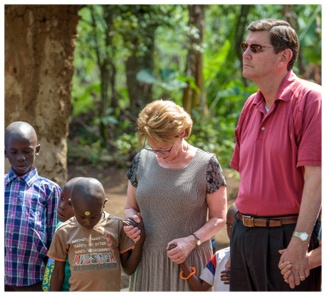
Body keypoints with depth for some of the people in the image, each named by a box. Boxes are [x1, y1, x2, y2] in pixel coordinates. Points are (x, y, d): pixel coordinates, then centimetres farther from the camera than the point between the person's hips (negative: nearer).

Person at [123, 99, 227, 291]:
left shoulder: (206, 165, -5)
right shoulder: (142, 160, 5)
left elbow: (219, 218, -1)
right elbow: (130, 207, 17)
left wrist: (192, 240, -17)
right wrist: (131, 221, -7)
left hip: (189, 262, -3)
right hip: (148, 263, 3)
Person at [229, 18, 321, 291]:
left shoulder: (310, 99, -11)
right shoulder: (251, 106, 13)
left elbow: (315, 178, -17)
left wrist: (300, 241, -22)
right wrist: (240, 227, 15)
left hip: (286, 237, -7)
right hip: (244, 235, 7)